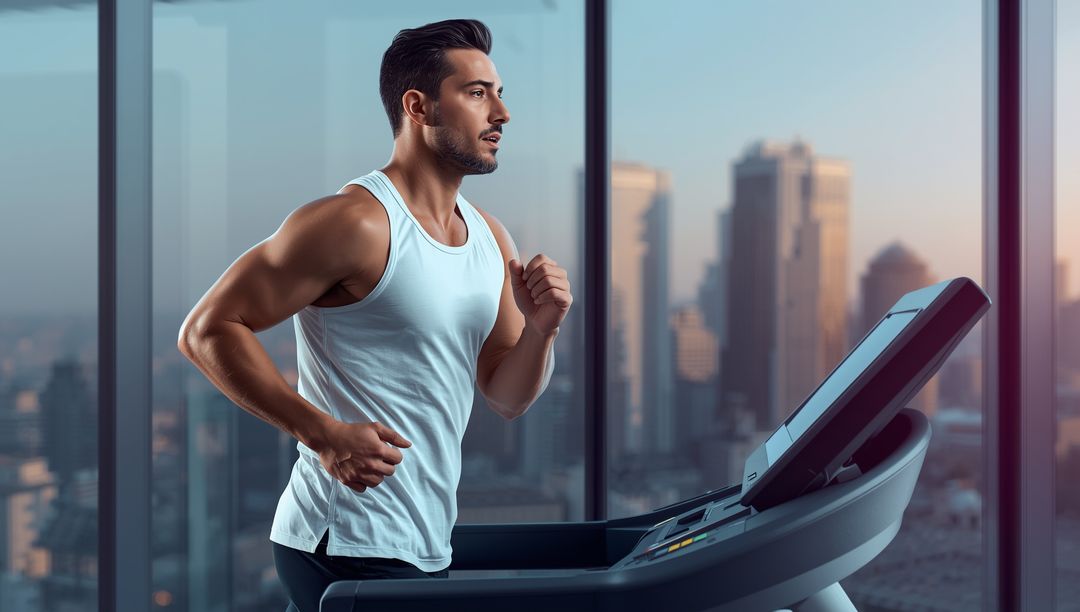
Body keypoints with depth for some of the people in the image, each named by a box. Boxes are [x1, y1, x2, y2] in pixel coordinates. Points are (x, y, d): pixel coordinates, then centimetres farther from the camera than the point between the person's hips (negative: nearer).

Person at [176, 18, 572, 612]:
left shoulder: (490, 238, 11)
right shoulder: (356, 222, -15)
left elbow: (508, 398, 14)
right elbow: (207, 330, -17)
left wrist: (541, 328, -6)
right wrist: (323, 433, -23)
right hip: (352, 551, -8)